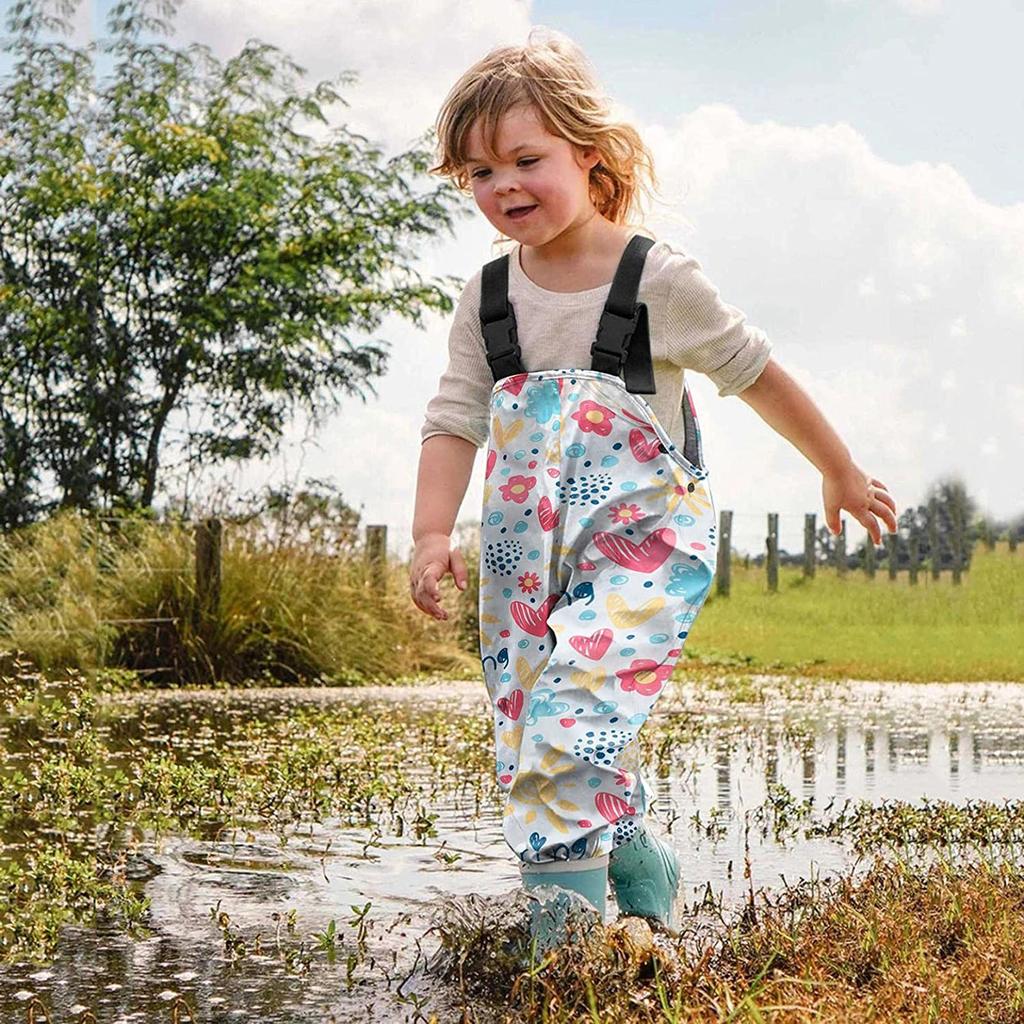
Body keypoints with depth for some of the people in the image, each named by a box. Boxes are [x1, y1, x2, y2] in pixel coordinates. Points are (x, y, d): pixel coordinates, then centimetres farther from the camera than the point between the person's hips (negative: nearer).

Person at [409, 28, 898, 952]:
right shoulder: (487, 298, 5)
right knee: (529, 734, 8)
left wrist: (841, 472, 13)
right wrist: (432, 533, -12)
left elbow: (756, 373, 3)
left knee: (574, 710, -24)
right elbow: (456, 419, 3)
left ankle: (564, 926, -18)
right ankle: (642, 868, 27)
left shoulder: (658, 280, -7)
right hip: (529, 555, 6)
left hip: (643, 540, -5)